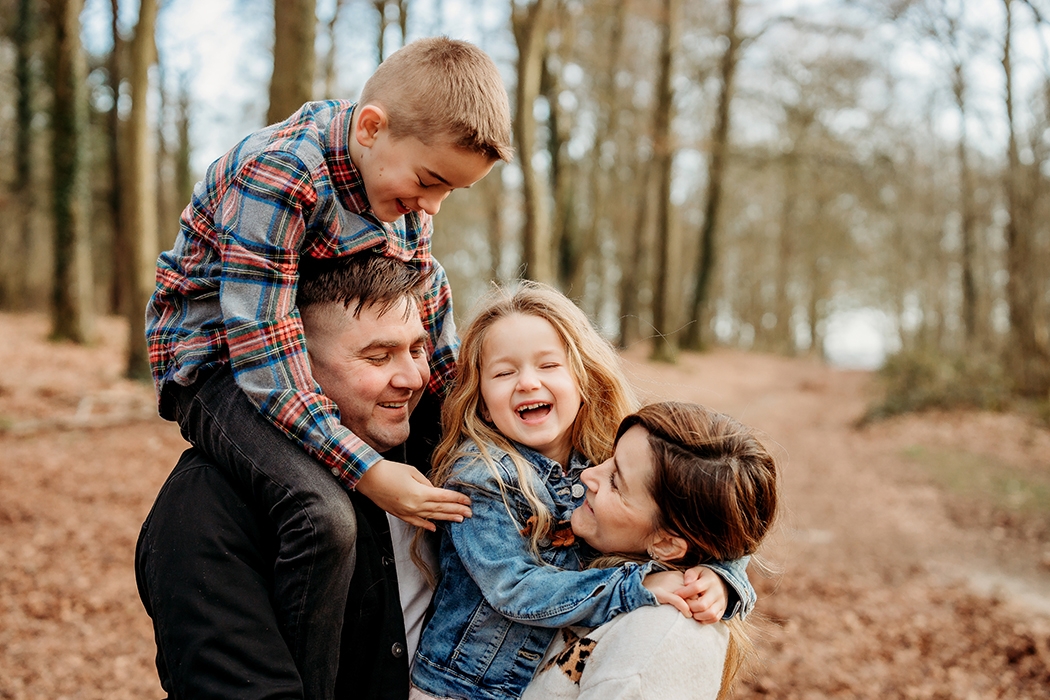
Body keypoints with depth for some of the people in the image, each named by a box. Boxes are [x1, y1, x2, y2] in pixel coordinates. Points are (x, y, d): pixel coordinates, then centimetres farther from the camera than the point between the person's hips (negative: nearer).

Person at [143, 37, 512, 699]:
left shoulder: (403, 168, -4)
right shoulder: (276, 174, -29)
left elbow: (427, 300, 8)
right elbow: (263, 353, -32)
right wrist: (367, 470, -32)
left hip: (329, 357, 8)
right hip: (218, 364, -8)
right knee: (326, 518, -32)